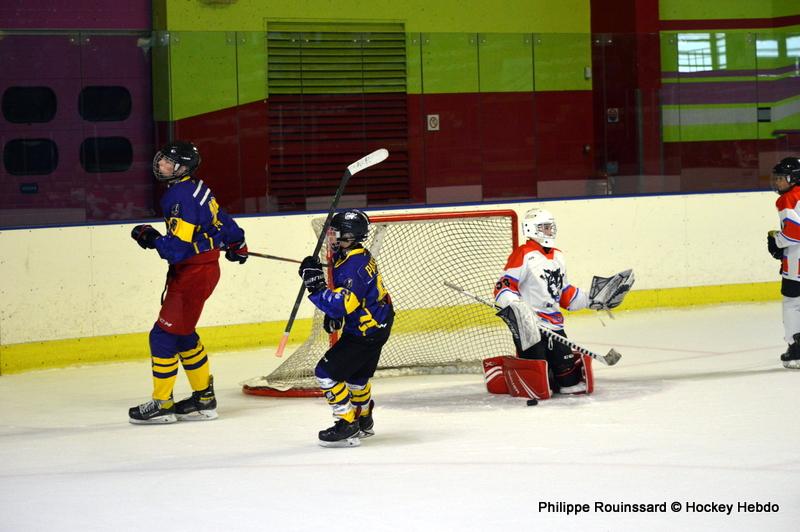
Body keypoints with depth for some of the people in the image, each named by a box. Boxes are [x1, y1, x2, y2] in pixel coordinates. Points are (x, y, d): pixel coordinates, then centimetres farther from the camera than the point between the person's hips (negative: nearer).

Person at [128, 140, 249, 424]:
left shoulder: (181, 197, -22)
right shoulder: (195, 188, 8)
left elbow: (178, 248, -27)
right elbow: (220, 220, 21)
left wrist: (151, 238, -13)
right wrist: (236, 244, 37)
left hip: (193, 274, -10)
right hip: (200, 268, 10)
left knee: (165, 334, -5)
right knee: (182, 334, 18)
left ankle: (162, 404, 2)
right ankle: (204, 398, 25)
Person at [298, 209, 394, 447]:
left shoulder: (354, 265, -28)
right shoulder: (351, 257, 5)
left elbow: (342, 304, -36)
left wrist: (316, 285, -37)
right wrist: (334, 315, 11)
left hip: (366, 333, -11)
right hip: (376, 326, 11)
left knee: (327, 372, -10)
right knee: (355, 375, 28)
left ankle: (348, 426, -6)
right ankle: (363, 422, 47)